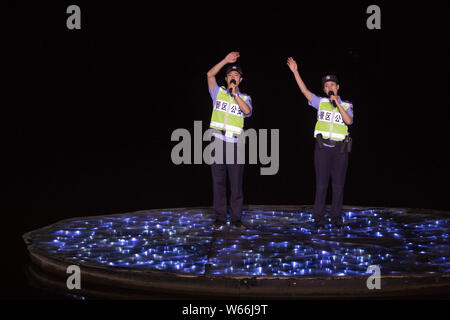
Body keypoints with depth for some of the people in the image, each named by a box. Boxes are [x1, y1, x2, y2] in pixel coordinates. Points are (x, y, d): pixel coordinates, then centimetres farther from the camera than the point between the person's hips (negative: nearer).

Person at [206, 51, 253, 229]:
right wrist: (225, 61, -9)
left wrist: (235, 94, -12)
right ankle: (220, 218, 6)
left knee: (236, 183, -1)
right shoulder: (218, 93, 10)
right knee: (218, 182, 1)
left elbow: (247, 111, -11)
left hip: (235, 144, 0)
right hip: (218, 142, 0)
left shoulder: (245, 98, 11)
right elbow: (210, 74, -5)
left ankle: (236, 219, 3)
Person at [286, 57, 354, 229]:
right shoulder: (321, 102, 8)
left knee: (338, 184, 2)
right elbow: (304, 90, -1)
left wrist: (337, 103, -16)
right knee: (321, 183, -2)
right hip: (322, 148, 0)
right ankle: (319, 217, 1)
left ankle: (336, 217, 8)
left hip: (340, 148, 0)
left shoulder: (346, 106, 7)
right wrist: (295, 71, -7)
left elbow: (348, 121, -12)